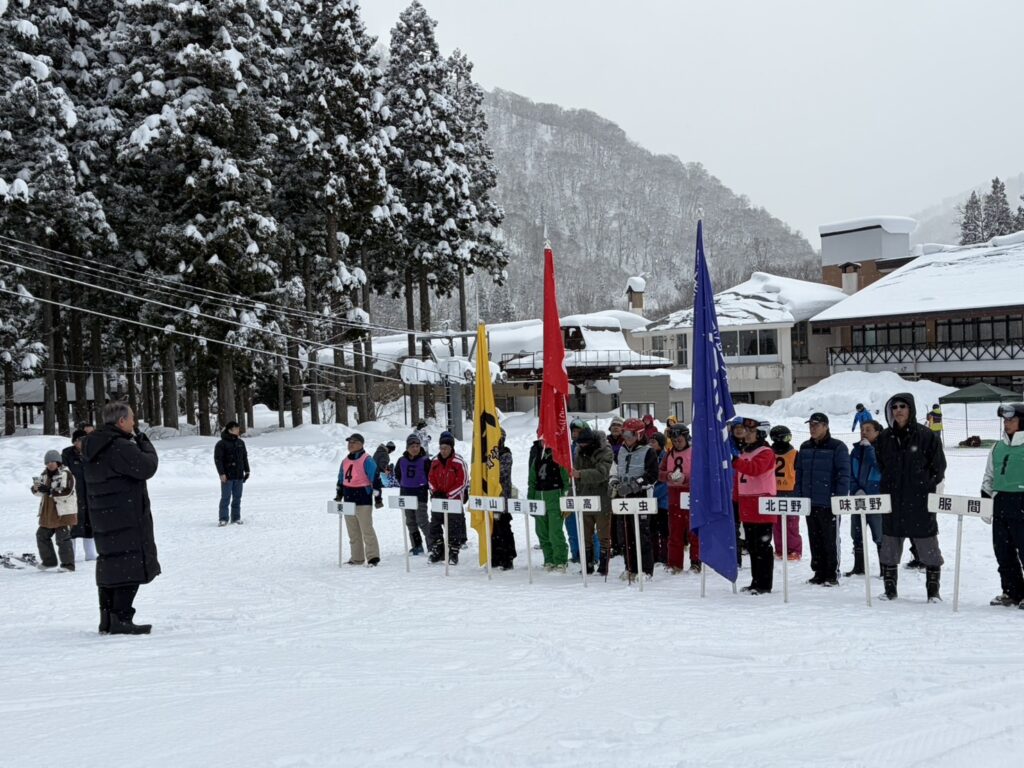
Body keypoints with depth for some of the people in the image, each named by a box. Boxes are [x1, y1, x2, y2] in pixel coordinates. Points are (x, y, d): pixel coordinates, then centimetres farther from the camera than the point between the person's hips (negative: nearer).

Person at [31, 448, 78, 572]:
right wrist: (36, 488, -11)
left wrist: (48, 490, -27)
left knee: (63, 538, -10)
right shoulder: (45, 474, 12)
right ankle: (49, 561, 30)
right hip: (48, 513, 9)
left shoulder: (66, 474, -12)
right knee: (42, 535, 16)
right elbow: (39, 492, 13)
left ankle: (68, 564, -4)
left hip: (64, 512, -9)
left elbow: (66, 491, -24)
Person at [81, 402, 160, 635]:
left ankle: (107, 619, 21)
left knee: (109, 565, 15)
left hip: (101, 517, 10)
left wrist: (137, 440, 9)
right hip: (126, 518, -10)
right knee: (130, 566, -5)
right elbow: (147, 467, -17)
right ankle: (121, 619, -7)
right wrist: (143, 441, -3)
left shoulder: (93, 447, 12)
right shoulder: (120, 447, -19)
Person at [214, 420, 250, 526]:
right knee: (226, 497, -5)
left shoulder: (240, 443, 11)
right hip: (227, 476, -6)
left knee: (237, 497, 8)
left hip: (239, 475, 6)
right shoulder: (221, 444, -8)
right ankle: (223, 519, -1)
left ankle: (236, 518, 14)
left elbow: (245, 457, 18)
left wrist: (246, 471, 14)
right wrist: (221, 473, -16)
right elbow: (218, 459, -11)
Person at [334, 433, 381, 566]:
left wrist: (377, 497, -15)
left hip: (363, 497, -8)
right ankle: (357, 558, 16)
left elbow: (375, 478, -12)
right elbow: (341, 479, 23)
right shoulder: (345, 461, 13)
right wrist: (339, 495, 21)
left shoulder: (366, 460, -10)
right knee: (353, 531, 10)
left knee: (367, 529, -9)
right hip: (348, 498, 8)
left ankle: (373, 557, -6)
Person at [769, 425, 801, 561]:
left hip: (790, 494, -5)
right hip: (773, 493, 5)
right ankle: (779, 550, 16)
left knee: (791, 525, -4)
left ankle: (794, 551, 3)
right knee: (776, 525, 8)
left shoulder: (794, 454, -3)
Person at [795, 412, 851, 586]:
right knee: (815, 540, 11)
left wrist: (840, 499, -17)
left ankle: (832, 575, 9)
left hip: (828, 504, -6)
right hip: (810, 503, 6)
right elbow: (799, 474, 15)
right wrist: (798, 497, 8)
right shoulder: (805, 448, 12)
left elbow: (843, 474, -10)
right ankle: (819, 573, 19)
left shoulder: (837, 447, -6)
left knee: (830, 540, 2)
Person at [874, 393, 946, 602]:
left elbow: (939, 467, -1)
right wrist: (886, 489, 9)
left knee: (929, 549, 2)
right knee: (889, 548, 7)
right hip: (892, 501, 4)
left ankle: (933, 590, 12)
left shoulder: (927, 436, -5)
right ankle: (890, 589, 17)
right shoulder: (884, 438, 6)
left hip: (921, 502, -4)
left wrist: (927, 488, -5)